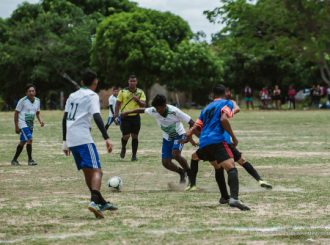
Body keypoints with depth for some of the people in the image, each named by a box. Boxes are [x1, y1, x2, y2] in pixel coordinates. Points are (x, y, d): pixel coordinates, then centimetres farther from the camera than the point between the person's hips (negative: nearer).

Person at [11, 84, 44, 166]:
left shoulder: (37, 101, 3)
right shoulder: (23, 101, -14)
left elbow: (37, 113, 18)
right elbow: (16, 113, -8)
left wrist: (40, 120, -2)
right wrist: (16, 126, -9)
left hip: (30, 124, 7)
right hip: (23, 123, -7)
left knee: (22, 142, 12)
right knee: (29, 140, -19)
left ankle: (14, 160, 23)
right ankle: (30, 160, -10)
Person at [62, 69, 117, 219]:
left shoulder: (72, 96, 21)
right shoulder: (92, 96, 0)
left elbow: (64, 118, 21)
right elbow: (97, 117, -15)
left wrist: (65, 142, 27)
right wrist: (106, 138, -21)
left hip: (71, 139, 7)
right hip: (83, 138, -7)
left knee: (87, 171, 17)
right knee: (96, 170, -12)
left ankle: (101, 203, 28)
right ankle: (94, 201, -34)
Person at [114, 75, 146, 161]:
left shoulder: (140, 92, 4)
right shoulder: (123, 92, 1)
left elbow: (143, 105, -2)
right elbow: (118, 103, 5)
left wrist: (138, 100, -22)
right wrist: (116, 113, -9)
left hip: (135, 116, 2)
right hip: (125, 117, -1)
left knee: (135, 136, 1)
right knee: (126, 136, -9)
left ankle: (134, 155, 9)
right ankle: (123, 148, 23)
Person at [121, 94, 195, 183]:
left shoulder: (174, 111, -30)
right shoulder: (153, 111, -18)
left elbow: (191, 123, -27)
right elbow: (142, 110, 3)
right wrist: (128, 112, 9)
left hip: (179, 135, -5)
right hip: (167, 137, 5)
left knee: (175, 153, -32)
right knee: (165, 162, -6)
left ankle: (189, 172, -8)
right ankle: (181, 173, 22)